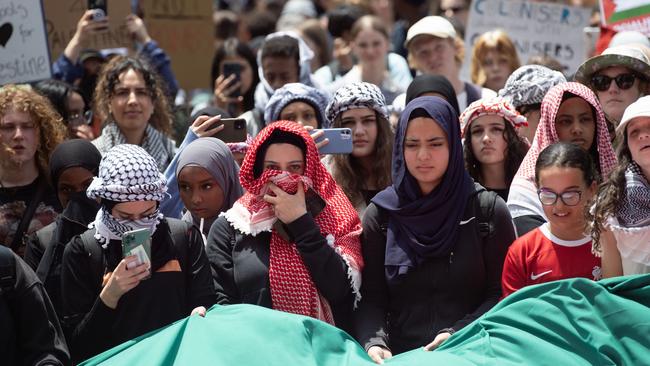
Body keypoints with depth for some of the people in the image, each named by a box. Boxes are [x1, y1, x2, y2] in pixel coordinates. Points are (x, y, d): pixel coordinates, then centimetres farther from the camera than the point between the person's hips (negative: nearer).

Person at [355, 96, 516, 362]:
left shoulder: (488, 209, 5)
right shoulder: (380, 213, 9)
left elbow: (502, 294, 3)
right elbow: (371, 298, 6)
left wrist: (458, 335, -10)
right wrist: (375, 343, -12)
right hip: (401, 356, 2)